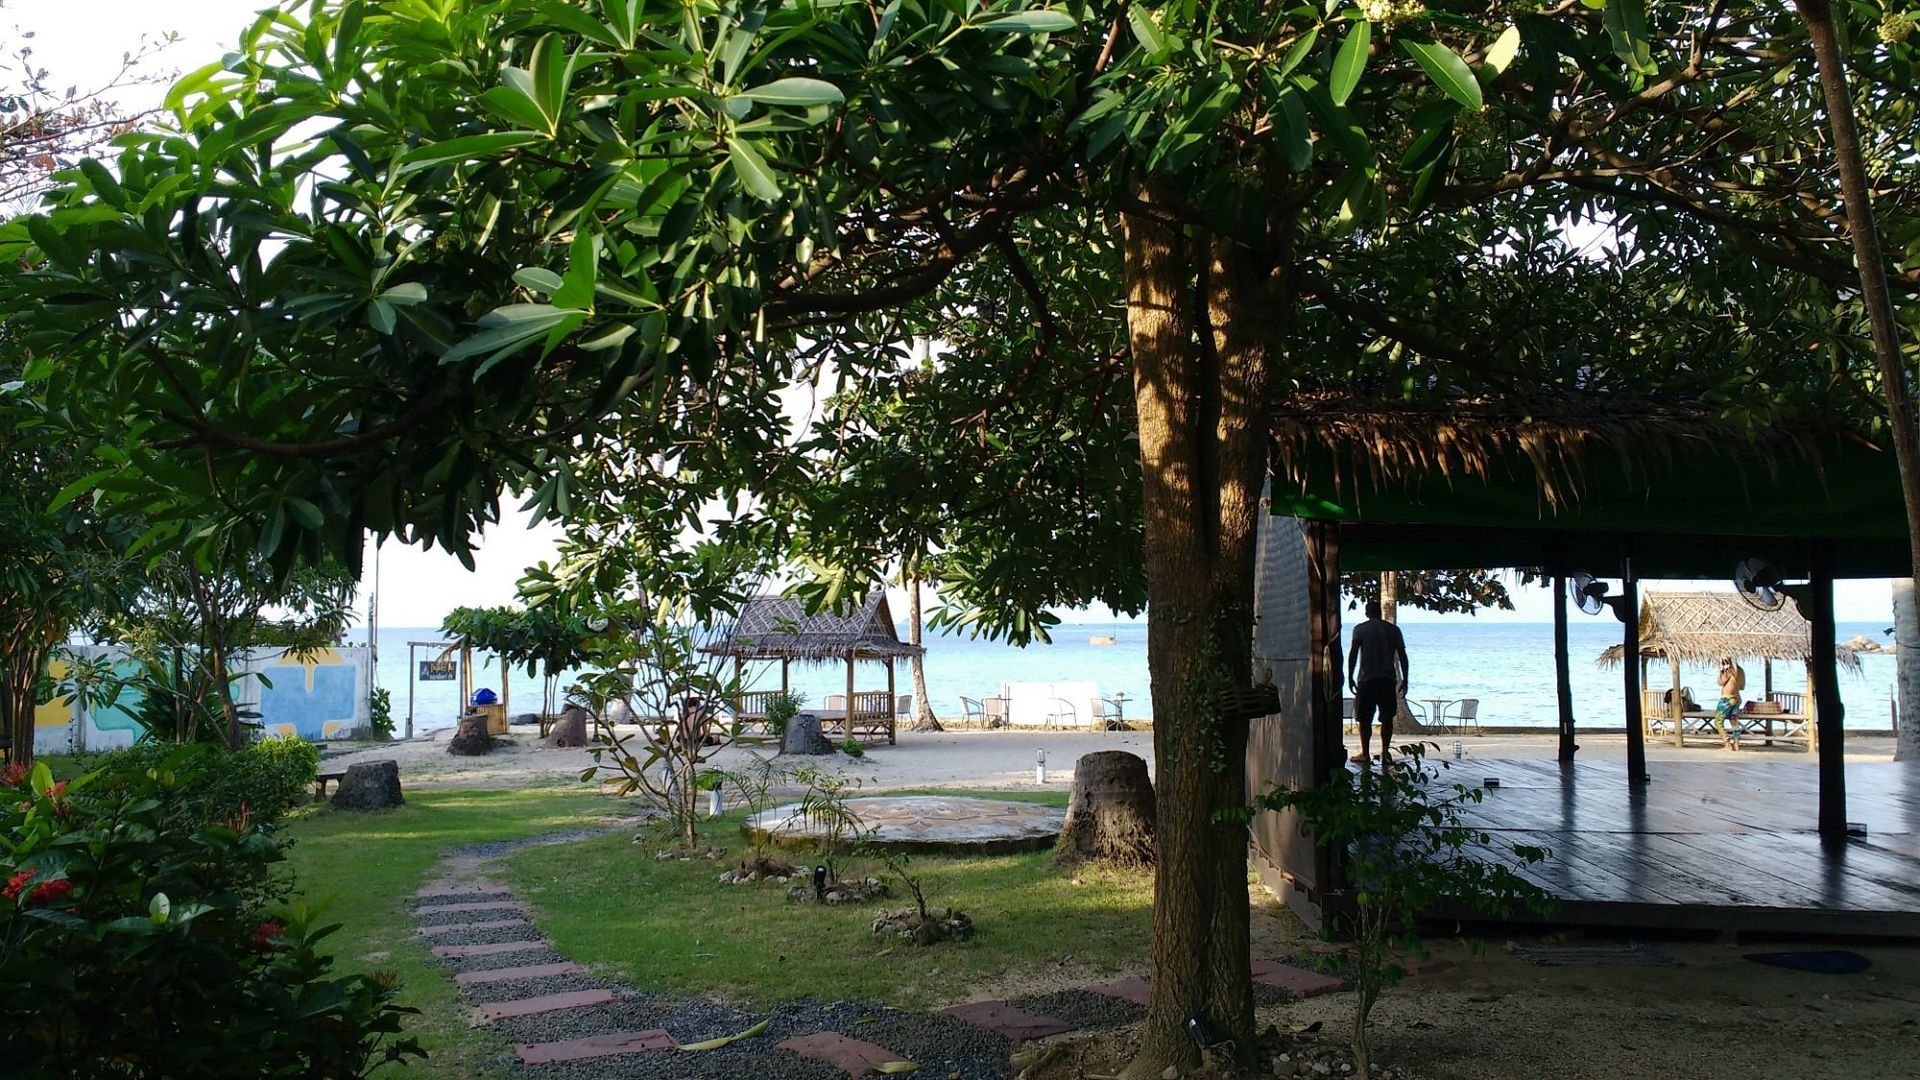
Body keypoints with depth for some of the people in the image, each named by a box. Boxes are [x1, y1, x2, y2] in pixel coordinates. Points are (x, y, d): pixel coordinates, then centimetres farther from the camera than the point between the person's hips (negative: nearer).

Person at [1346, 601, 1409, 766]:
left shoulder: (1360, 629, 1)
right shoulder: (1393, 629, 8)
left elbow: (1353, 653, -8)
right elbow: (1402, 656, 5)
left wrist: (1350, 677, -3)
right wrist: (1404, 680, 9)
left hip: (1367, 678, -2)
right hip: (1388, 679, 2)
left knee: (1364, 718, 5)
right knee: (1387, 718, 9)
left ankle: (1365, 753, 5)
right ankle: (1384, 752, 7)